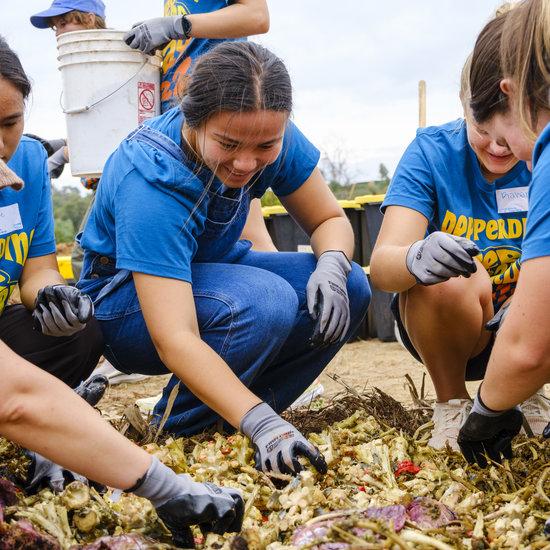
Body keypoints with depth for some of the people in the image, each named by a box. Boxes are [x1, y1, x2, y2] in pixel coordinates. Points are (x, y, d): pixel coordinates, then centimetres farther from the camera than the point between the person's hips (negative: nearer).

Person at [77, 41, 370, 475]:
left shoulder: (272, 137, -18)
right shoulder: (151, 182, -35)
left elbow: (330, 219, -5)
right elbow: (175, 338, -41)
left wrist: (332, 266, -29)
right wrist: (262, 424, -50)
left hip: (212, 269, 7)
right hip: (127, 302, -6)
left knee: (351, 289, -15)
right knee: (264, 302, -34)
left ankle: (227, 420, -4)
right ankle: (175, 431, -10)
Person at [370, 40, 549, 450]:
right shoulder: (432, 151, -17)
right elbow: (381, 265, -29)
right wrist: (417, 260, -53)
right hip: (443, 327, -2)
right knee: (448, 271, -33)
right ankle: (451, 401, -6)